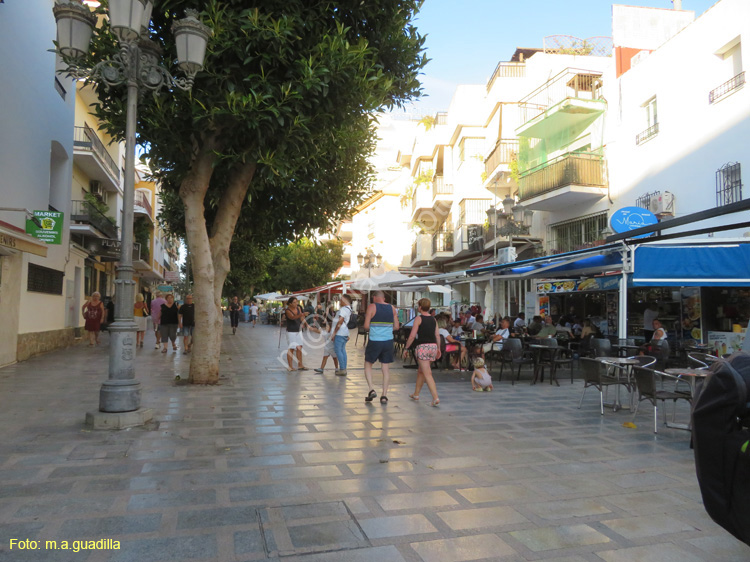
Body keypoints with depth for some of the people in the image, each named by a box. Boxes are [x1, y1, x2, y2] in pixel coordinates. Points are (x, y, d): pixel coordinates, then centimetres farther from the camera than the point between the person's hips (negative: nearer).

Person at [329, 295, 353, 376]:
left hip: (339, 333, -10)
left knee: (338, 350, -4)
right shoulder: (349, 309, 15)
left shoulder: (343, 309, -17)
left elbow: (340, 322, -20)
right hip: (345, 333, 10)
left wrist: (334, 333, -17)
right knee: (343, 350, 13)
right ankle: (344, 369, 16)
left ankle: (342, 369, -4)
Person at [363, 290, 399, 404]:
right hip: (388, 341, 3)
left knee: (368, 365, 13)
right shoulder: (392, 309, 7)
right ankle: (384, 395, 8)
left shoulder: (371, 307, -5)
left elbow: (366, 326, -9)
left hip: (374, 341, -3)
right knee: (386, 368, 9)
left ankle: (371, 389, -1)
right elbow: (396, 327, 7)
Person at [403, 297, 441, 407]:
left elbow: (412, 335, -9)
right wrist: (438, 349, 15)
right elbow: (438, 335, 9)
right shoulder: (433, 319, 12)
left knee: (427, 374, -8)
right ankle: (416, 394, 31)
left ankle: (435, 397, -17)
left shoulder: (419, 318, -5)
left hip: (423, 346, -7)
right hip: (433, 346, 7)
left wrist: (406, 348, -3)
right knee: (420, 371, 21)